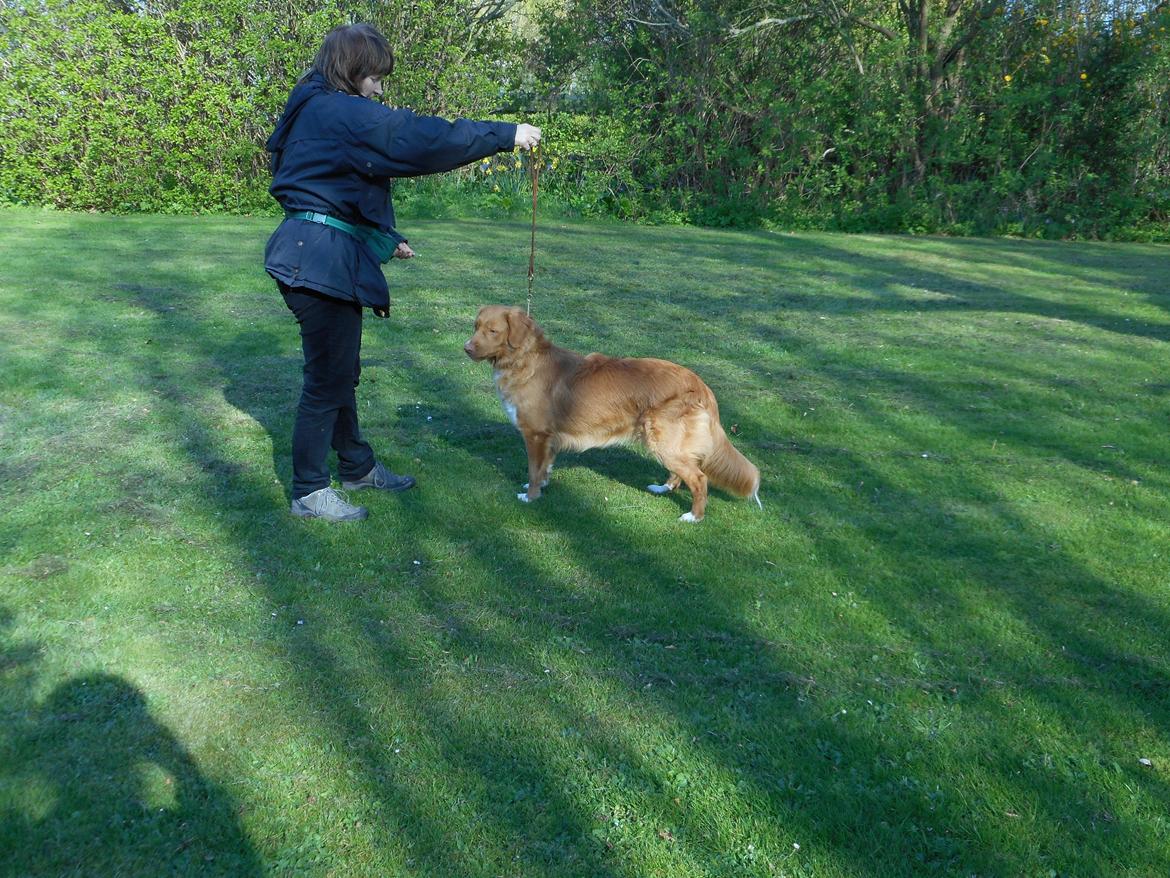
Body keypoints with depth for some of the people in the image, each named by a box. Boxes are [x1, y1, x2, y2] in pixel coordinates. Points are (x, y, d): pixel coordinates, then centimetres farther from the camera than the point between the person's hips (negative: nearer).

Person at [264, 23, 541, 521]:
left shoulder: (316, 112, 18)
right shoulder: (341, 112, -14)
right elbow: (424, 139, -19)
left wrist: (383, 239, 29)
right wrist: (507, 135, -12)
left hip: (319, 255, 10)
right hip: (322, 260, -10)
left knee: (343, 370, 19)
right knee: (328, 377, -3)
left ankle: (358, 467, 33)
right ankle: (309, 493, 9)